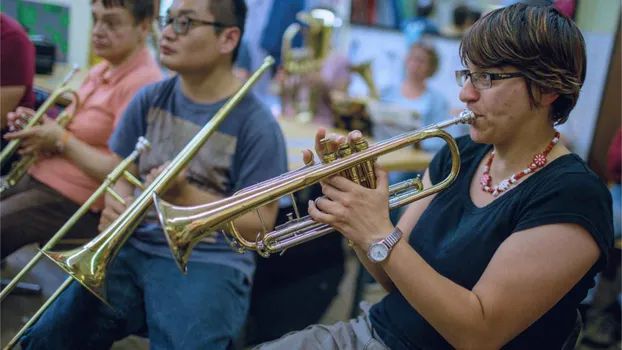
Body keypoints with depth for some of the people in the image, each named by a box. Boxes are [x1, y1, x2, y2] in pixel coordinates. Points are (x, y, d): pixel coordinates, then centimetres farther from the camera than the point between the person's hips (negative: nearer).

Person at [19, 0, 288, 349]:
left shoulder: (257, 124, -8)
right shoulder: (150, 99, 8)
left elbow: (260, 223, -8)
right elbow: (123, 174, 14)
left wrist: (185, 195, -18)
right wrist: (117, 207, -10)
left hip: (209, 262, -4)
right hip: (134, 248, 5)